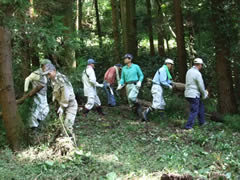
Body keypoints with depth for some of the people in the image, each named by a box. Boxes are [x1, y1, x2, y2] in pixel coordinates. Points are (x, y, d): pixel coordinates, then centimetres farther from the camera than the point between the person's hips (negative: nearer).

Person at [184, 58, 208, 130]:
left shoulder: (189, 71, 9)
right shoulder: (197, 73, -17)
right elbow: (201, 86, -14)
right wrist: (204, 94, 6)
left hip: (188, 94, 9)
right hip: (194, 95, -9)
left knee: (200, 105, 23)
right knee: (194, 111, 0)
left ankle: (202, 122, 31)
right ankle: (188, 126, 2)